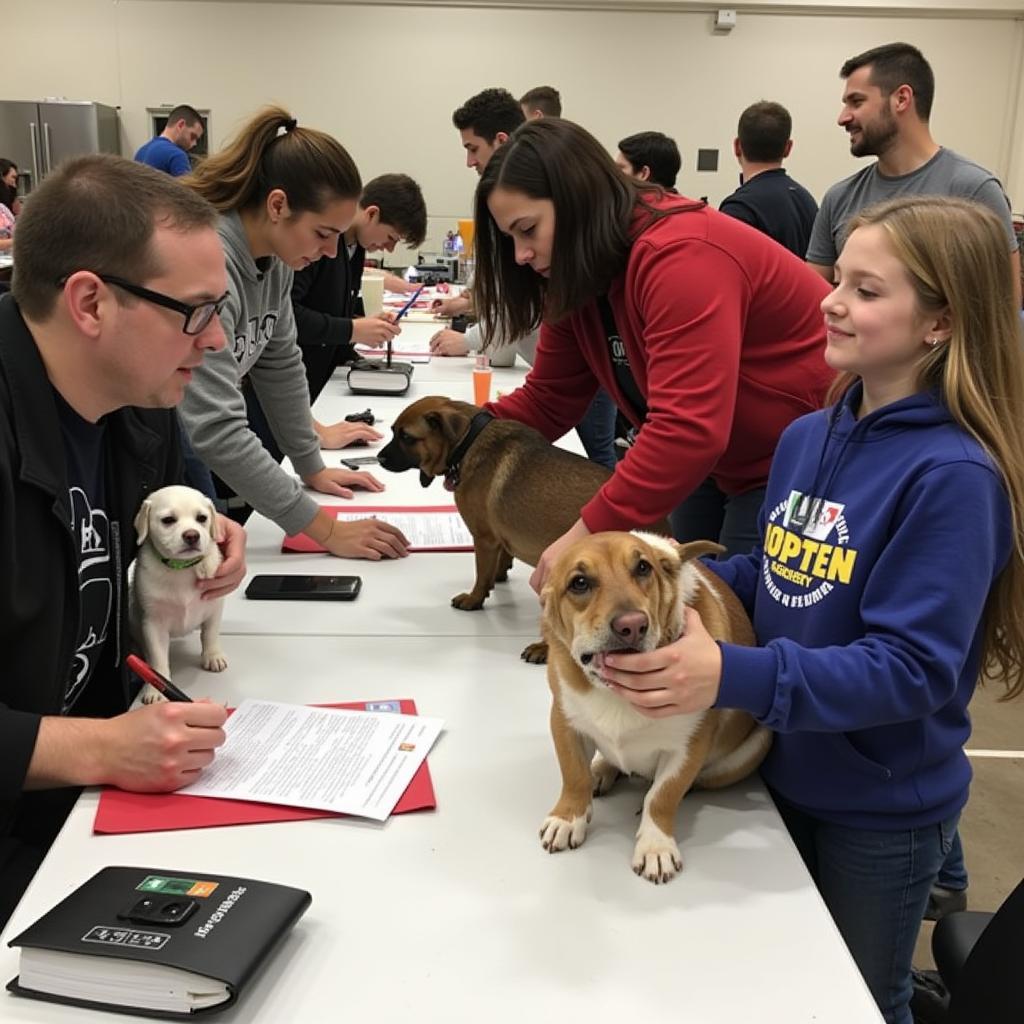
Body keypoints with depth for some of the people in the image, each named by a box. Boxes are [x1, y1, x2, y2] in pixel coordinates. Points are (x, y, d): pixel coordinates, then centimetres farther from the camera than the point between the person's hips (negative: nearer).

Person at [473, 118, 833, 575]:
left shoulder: (678, 255, -28)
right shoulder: (579, 276, 0)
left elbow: (690, 429, -36)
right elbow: (547, 400, 5)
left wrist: (588, 533, -36)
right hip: (737, 468, 8)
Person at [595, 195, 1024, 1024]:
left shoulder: (952, 475, -25)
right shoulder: (807, 437, -2)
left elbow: (914, 668, -27)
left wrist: (735, 677, -37)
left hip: (882, 807, -6)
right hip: (784, 771, 6)